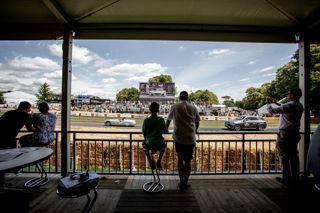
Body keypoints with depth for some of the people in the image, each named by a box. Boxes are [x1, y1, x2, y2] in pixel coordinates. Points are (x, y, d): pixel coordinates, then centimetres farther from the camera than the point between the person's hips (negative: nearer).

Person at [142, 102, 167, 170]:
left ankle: (151, 161, 25)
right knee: (164, 145, 36)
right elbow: (165, 131, 6)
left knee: (144, 144, 35)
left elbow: (144, 133, 4)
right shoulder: (161, 119, -7)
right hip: (159, 145, 1)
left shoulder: (146, 120, -7)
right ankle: (159, 161, 28)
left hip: (149, 145, 0)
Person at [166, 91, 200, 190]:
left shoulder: (175, 106, 4)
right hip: (190, 138, 1)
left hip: (178, 137, 0)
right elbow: (197, 122, 12)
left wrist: (166, 129, 32)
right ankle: (185, 182, 19)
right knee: (187, 161, 11)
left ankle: (181, 182, 21)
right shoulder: (193, 107, 6)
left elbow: (168, 120, 15)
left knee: (180, 160, 14)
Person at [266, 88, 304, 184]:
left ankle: (286, 178, 9)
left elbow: (272, 110, -18)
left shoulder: (290, 105, -19)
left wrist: (268, 102, 0)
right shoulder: (300, 106, 9)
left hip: (285, 134, -8)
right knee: (293, 155, 14)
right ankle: (295, 177, 24)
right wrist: (276, 103, 22)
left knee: (284, 156, 1)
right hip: (295, 133, 9)